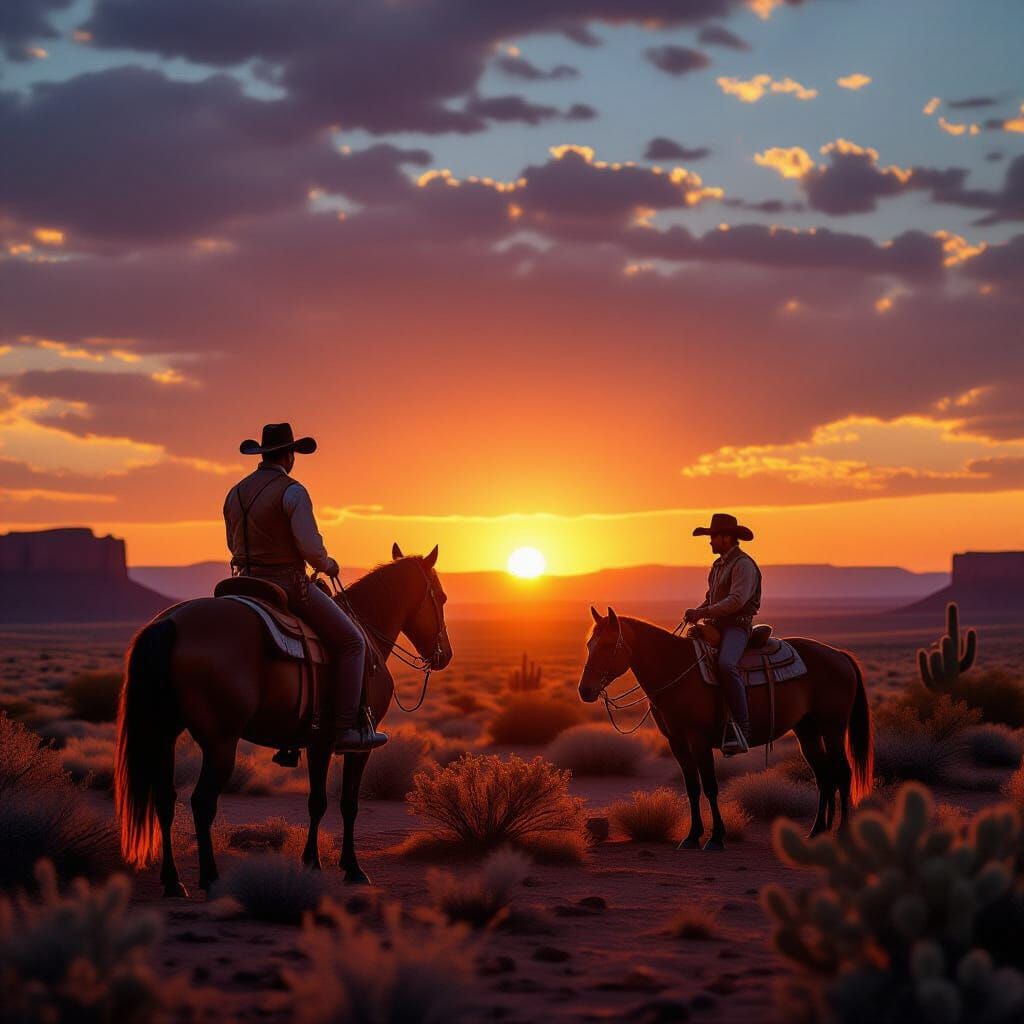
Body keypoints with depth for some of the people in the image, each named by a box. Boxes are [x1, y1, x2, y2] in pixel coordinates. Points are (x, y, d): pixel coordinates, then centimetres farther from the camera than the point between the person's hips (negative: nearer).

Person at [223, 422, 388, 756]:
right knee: (351, 641, 4)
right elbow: (310, 546, -21)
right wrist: (326, 564, -1)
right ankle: (346, 728, -3)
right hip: (290, 586, -8)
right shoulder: (292, 491, -14)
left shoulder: (235, 494, 10)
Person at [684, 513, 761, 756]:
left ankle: (742, 730, -38)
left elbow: (737, 600, -22)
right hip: (716, 626, 10)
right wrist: (698, 612, 7)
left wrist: (705, 612, -24)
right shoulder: (719, 564, 19)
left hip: (737, 626, -10)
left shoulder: (743, 564, -11)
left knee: (726, 666, -35)